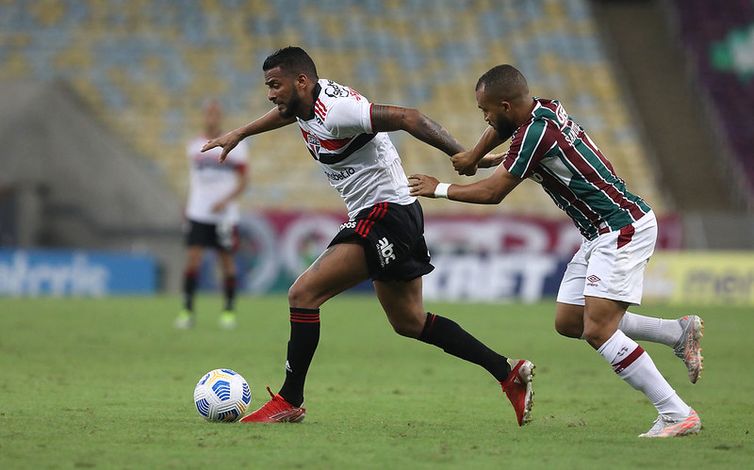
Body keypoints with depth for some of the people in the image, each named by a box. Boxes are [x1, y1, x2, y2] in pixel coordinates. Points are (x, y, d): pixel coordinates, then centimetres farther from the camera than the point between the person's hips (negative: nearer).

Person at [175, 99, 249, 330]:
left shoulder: (234, 146, -1)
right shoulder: (194, 147, 10)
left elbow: (242, 182, -3)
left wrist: (225, 201, -17)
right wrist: (189, 205, 18)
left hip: (225, 214, -2)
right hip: (198, 214, 2)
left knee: (226, 261, 3)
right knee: (192, 259, -8)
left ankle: (229, 311, 15)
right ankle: (188, 310, -5)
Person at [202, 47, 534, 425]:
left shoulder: (334, 112, -22)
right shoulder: (308, 99, 6)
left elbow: (406, 118, -27)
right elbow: (287, 112, 32)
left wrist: (464, 156, -31)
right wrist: (239, 134, 37)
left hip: (385, 216, -11)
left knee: (303, 294, -13)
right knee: (409, 323, 17)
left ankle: (289, 402, -8)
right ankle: (509, 373, 18)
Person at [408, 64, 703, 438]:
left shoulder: (536, 133, -21)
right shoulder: (543, 108, 6)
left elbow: (492, 193, -11)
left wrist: (439, 189, 2)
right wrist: (473, 156, 28)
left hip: (623, 229, -10)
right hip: (603, 234, 10)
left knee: (597, 330, -17)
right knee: (568, 322, 11)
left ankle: (678, 414, -15)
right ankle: (680, 332, 18)